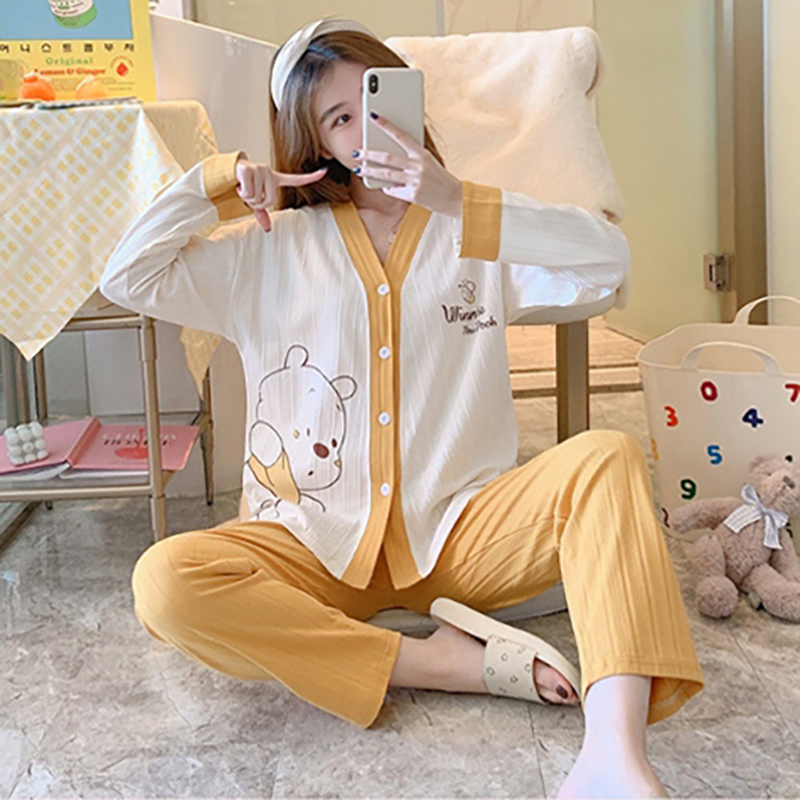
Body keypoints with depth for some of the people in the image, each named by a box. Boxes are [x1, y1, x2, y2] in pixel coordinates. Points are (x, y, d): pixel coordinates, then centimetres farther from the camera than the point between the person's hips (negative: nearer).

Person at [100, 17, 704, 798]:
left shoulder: (476, 226, 9)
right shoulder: (272, 247, 11)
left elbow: (609, 257, -10)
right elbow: (126, 278, 6)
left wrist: (455, 202, -20)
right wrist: (215, 179, -2)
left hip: (460, 534, 0)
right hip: (319, 548, 0)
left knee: (607, 457, -27)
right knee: (165, 582, -29)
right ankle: (440, 663, -25)